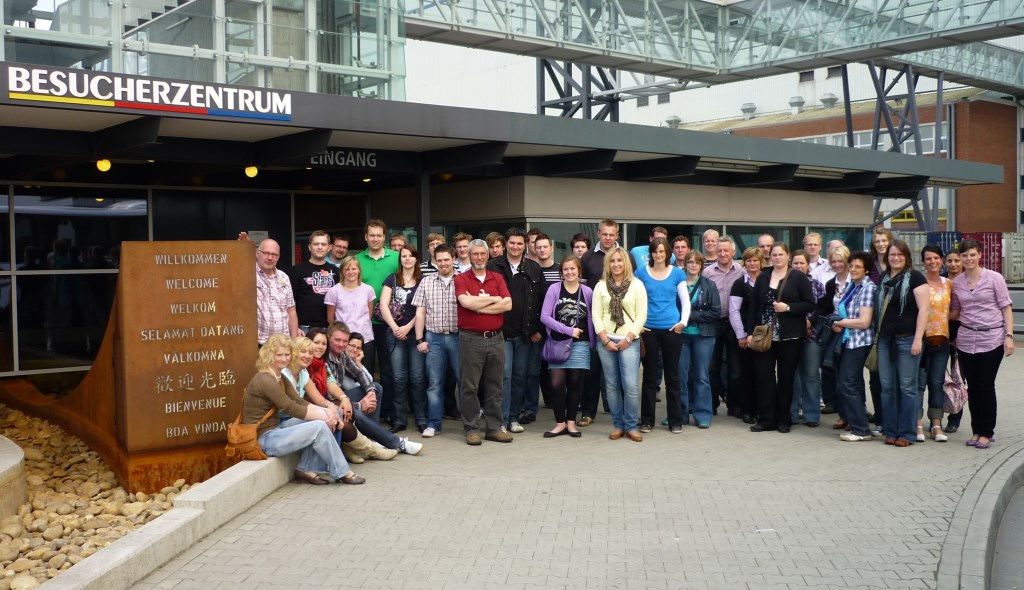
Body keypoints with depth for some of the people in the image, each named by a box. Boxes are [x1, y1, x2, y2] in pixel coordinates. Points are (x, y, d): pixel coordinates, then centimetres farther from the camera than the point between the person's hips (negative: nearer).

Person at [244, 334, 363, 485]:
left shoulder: (280, 378, 12)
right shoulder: (264, 380, -19)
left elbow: (300, 402, 5)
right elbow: (292, 409, -20)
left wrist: (325, 411, -11)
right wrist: (323, 416, -15)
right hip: (264, 439, -10)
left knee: (319, 422, 0)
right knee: (319, 427, -17)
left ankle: (306, 470, 2)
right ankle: (342, 473, -5)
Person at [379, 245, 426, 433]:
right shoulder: (391, 280, 9)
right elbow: (383, 305, 1)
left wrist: (407, 327, -10)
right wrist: (395, 327, -9)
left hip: (416, 333, -1)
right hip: (395, 334, 1)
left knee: (417, 377, -2)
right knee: (399, 377, 1)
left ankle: (421, 419, 4)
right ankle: (399, 419, 8)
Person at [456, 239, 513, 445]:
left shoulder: (497, 278, 11)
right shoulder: (461, 279, 1)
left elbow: (507, 304, -4)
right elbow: (466, 302, -17)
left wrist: (479, 306, -9)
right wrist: (494, 299, -6)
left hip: (495, 338, 3)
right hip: (471, 339, -3)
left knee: (494, 386, 9)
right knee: (469, 387, 0)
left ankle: (495, 427, 16)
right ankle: (471, 429, 8)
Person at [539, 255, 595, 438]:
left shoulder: (587, 292, 3)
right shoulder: (554, 289, -2)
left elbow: (593, 318, 8)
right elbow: (545, 316, -8)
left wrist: (593, 340, -2)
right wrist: (568, 330, -12)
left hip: (580, 344, 1)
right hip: (558, 343, -1)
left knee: (574, 383, 5)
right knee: (556, 384, -5)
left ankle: (571, 422, 16)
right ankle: (560, 423, 8)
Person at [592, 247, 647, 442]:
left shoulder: (637, 285, 3)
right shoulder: (600, 286, 8)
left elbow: (641, 315, -1)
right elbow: (596, 315, 4)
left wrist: (628, 338, -8)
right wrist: (606, 340, -5)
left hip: (629, 341, -2)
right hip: (606, 341, 2)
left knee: (630, 385, -10)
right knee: (612, 385, 5)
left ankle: (631, 426, 3)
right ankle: (618, 425, 15)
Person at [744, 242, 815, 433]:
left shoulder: (798, 277, 0)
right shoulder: (763, 278, 9)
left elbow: (810, 304, -4)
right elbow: (754, 306, 9)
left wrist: (788, 307, -16)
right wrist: (750, 332, 2)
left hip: (789, 337, -2)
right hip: (764, 336, 3)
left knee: (786, 378, 5)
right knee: (764, 377, -1)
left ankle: (783, 419, 14)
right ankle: (766, 419, 6)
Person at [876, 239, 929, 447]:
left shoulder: (915, 277, -5)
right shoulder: (884, 278, 14)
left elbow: (923, 309, -10)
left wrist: (918, 339, -16)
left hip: (907, 339, -6)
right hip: (885, 339, 6)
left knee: (907, 387, -1)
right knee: (887, 387, 7)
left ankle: (907, 434, 5)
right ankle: (891, 431, 15)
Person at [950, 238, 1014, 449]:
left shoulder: (994, 278, -3)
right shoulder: (956, 283, 6)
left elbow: (1006, 307, -3)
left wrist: (1009, 335, -10)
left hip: (991, 339, -3)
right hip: (966, 340, 3)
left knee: (986, 386, -1)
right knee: (972, 388, 7)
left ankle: (987, 432, 11)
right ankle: (976, 430, 17)